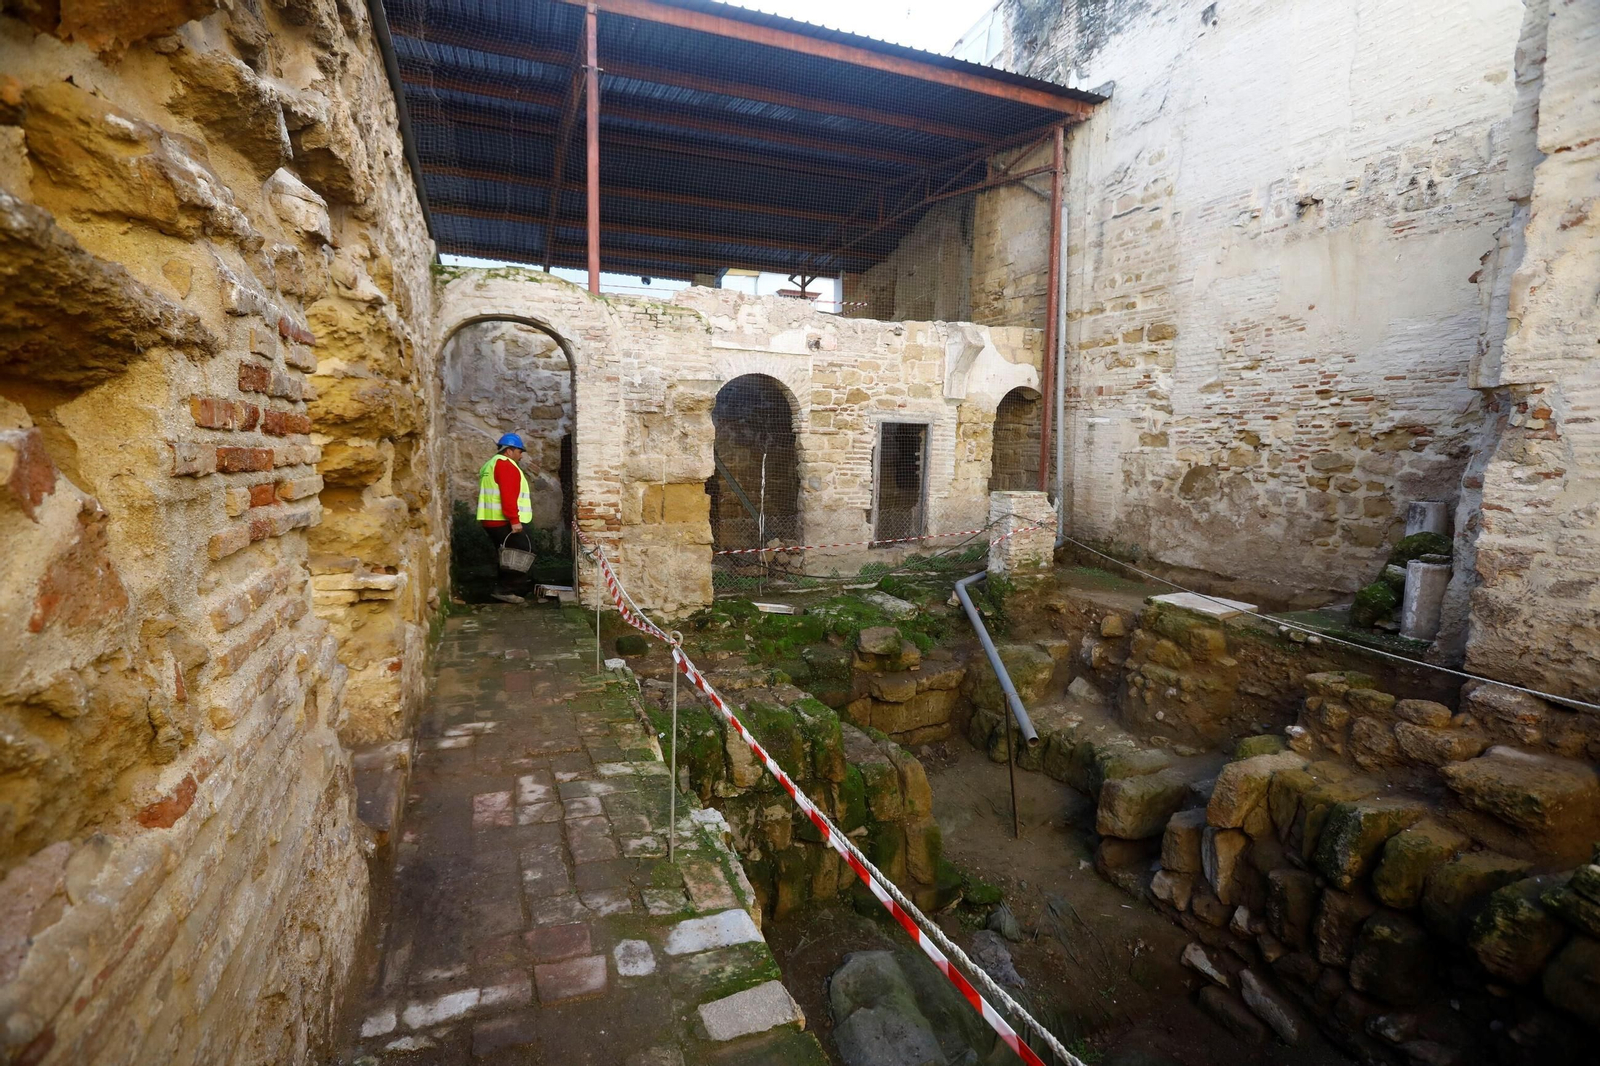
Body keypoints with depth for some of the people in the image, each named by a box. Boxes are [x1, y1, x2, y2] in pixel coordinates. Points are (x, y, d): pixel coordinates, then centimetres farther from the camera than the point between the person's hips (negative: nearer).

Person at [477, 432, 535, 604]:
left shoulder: (491, 465, 23)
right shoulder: (506, 465, -10)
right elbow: (508, 496, -21)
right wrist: (514, 520, -23)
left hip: (491, 520, 10)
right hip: (504, 522, -10)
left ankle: (503, 589, 16)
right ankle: (504, 590, -8)